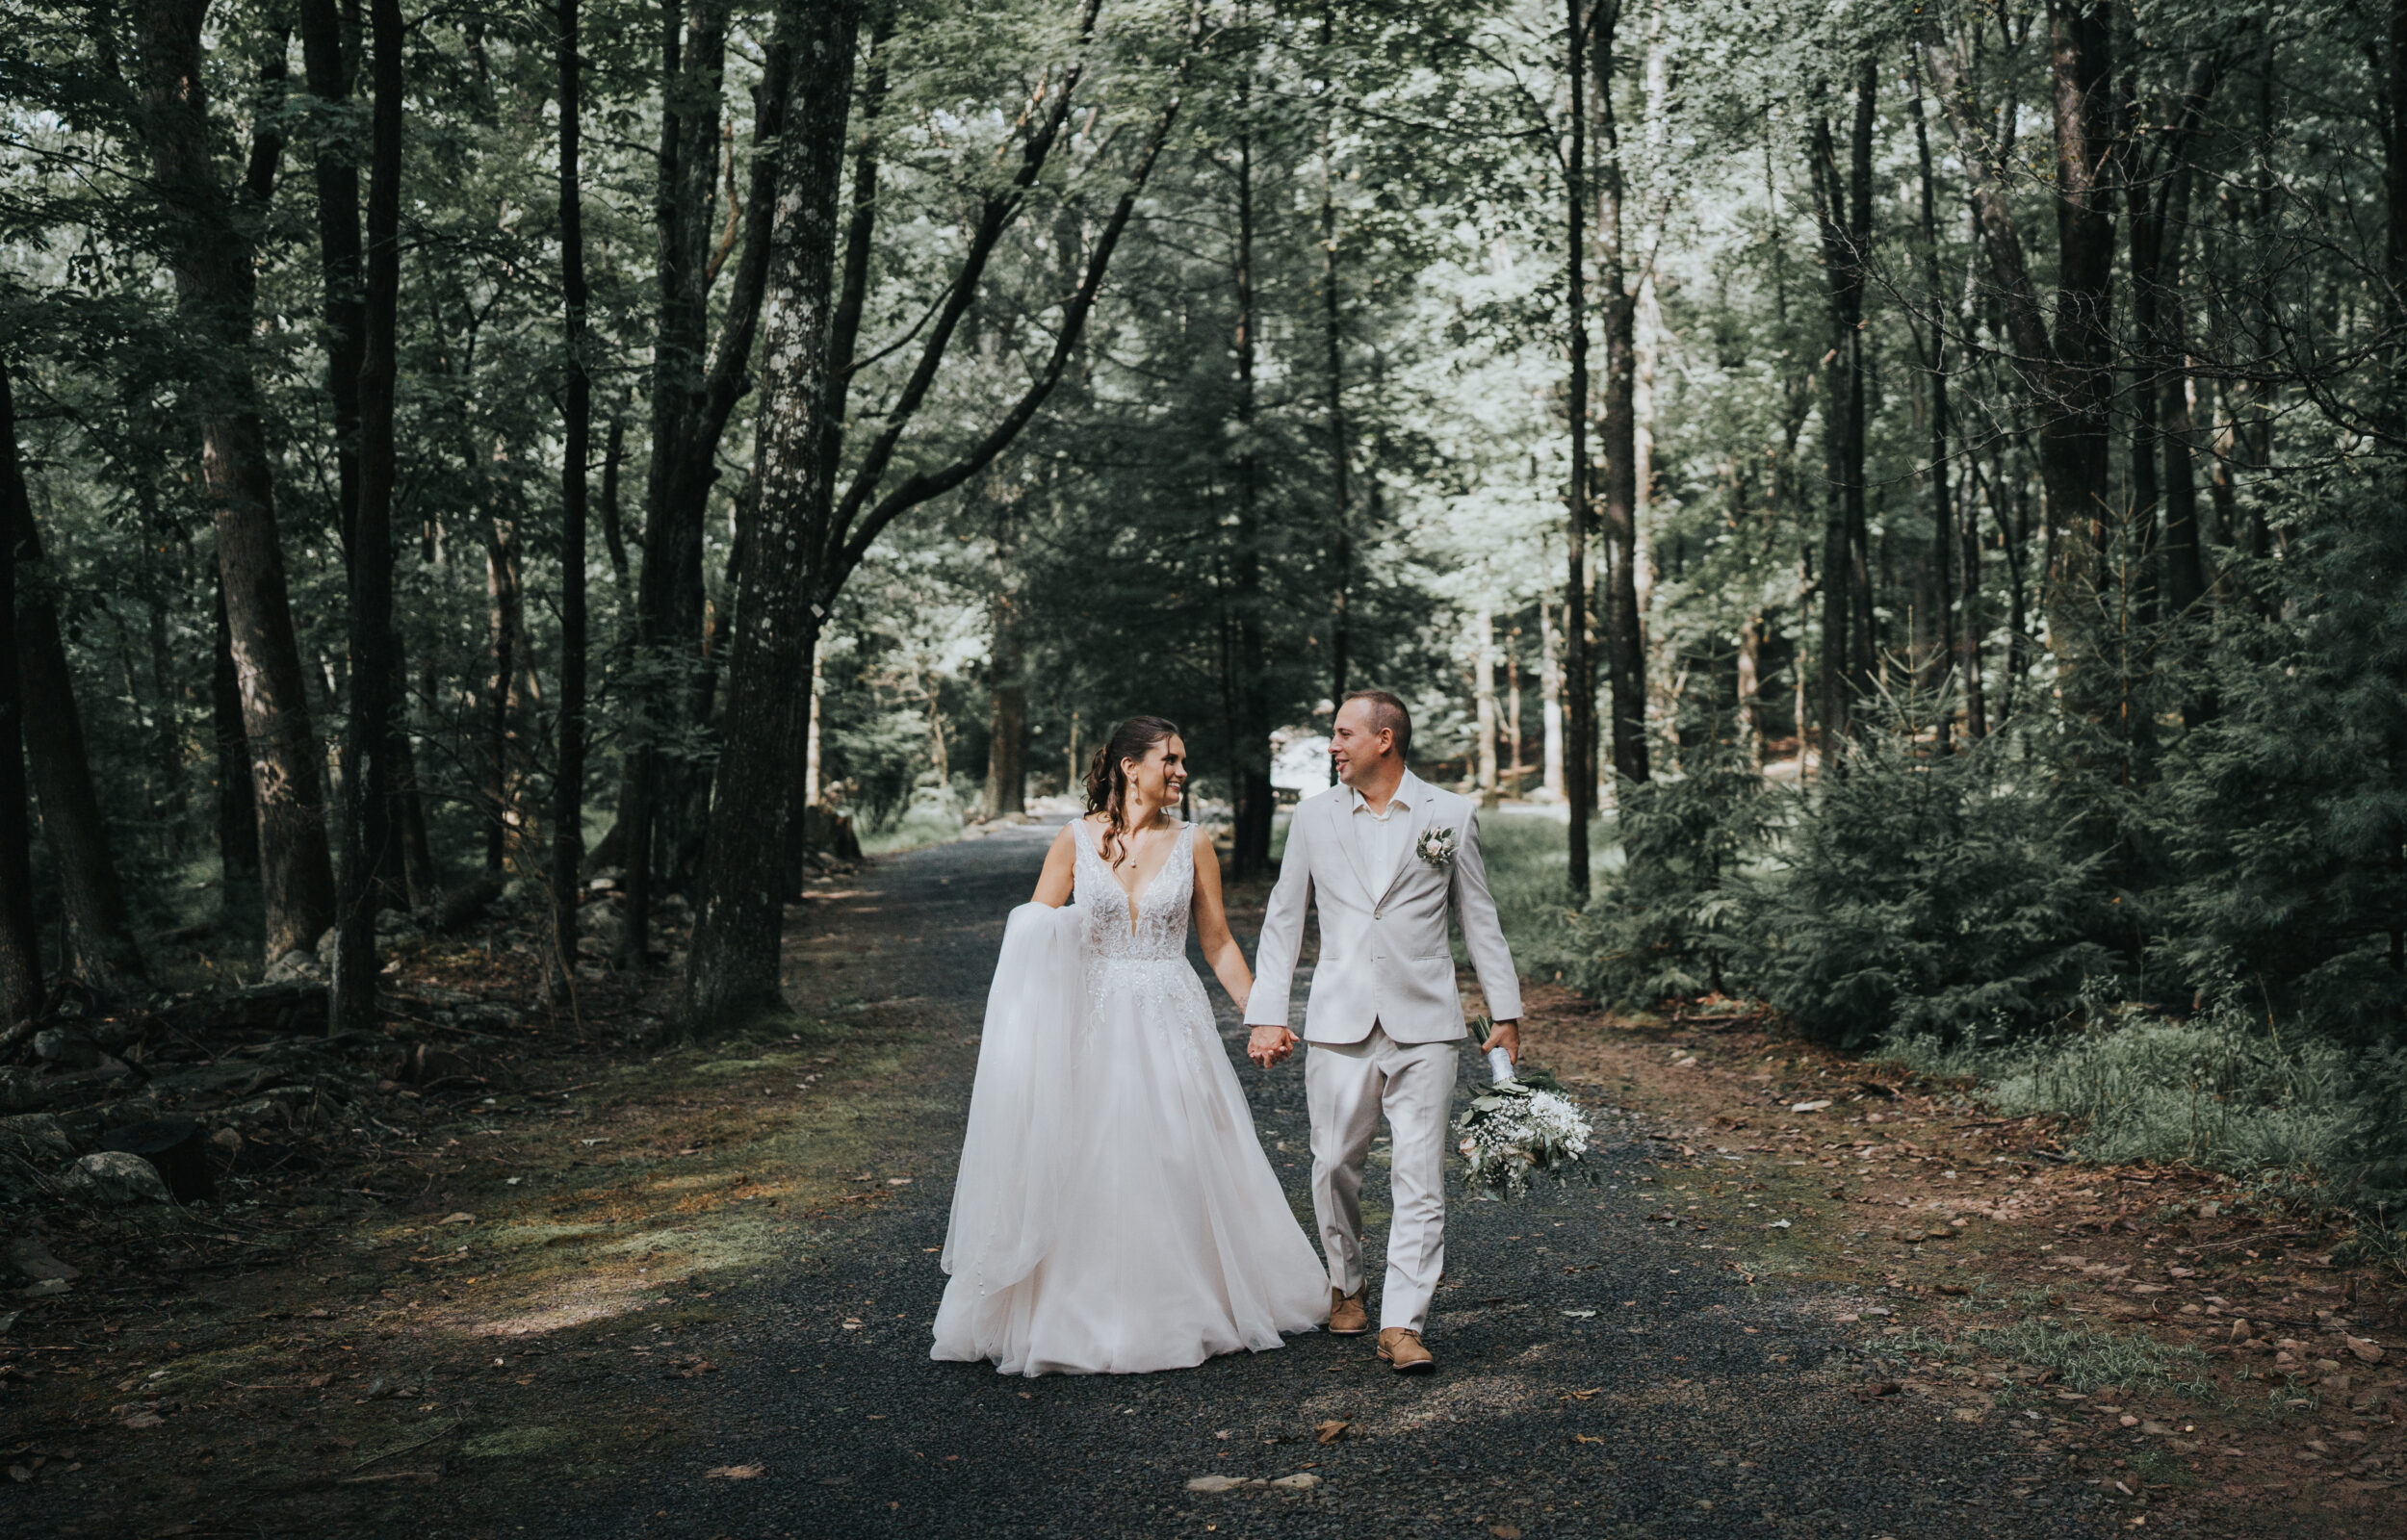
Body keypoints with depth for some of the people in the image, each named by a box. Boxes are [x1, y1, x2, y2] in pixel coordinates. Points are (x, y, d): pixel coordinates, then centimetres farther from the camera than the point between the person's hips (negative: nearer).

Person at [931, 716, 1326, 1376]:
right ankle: (1086, 1318, 13)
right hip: (1091, 1025, -1)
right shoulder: (1076, 840, 1)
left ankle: (1178, 1313, 19)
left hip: (1171, 1025, 1)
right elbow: (1030, 933, 2)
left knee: (1177, 1168, 4)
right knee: (1085, 1172, 0)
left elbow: (1218, 943, 10)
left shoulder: (1192, 845, 4)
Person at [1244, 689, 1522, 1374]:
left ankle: (1402, 1324, -2)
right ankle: (1346, 1285, 30)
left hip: (1423, 1023, -1)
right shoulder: (1314, 815, 7)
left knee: (1420, 1178, -5)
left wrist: (1506, 1012, 10)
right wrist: (1266, 1015, 4)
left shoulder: (1450, 815, 3)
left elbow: (1479, 917, 10)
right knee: (1335, 1166, 7)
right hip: (1339, 1024, 2)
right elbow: (1283, 919, 10)